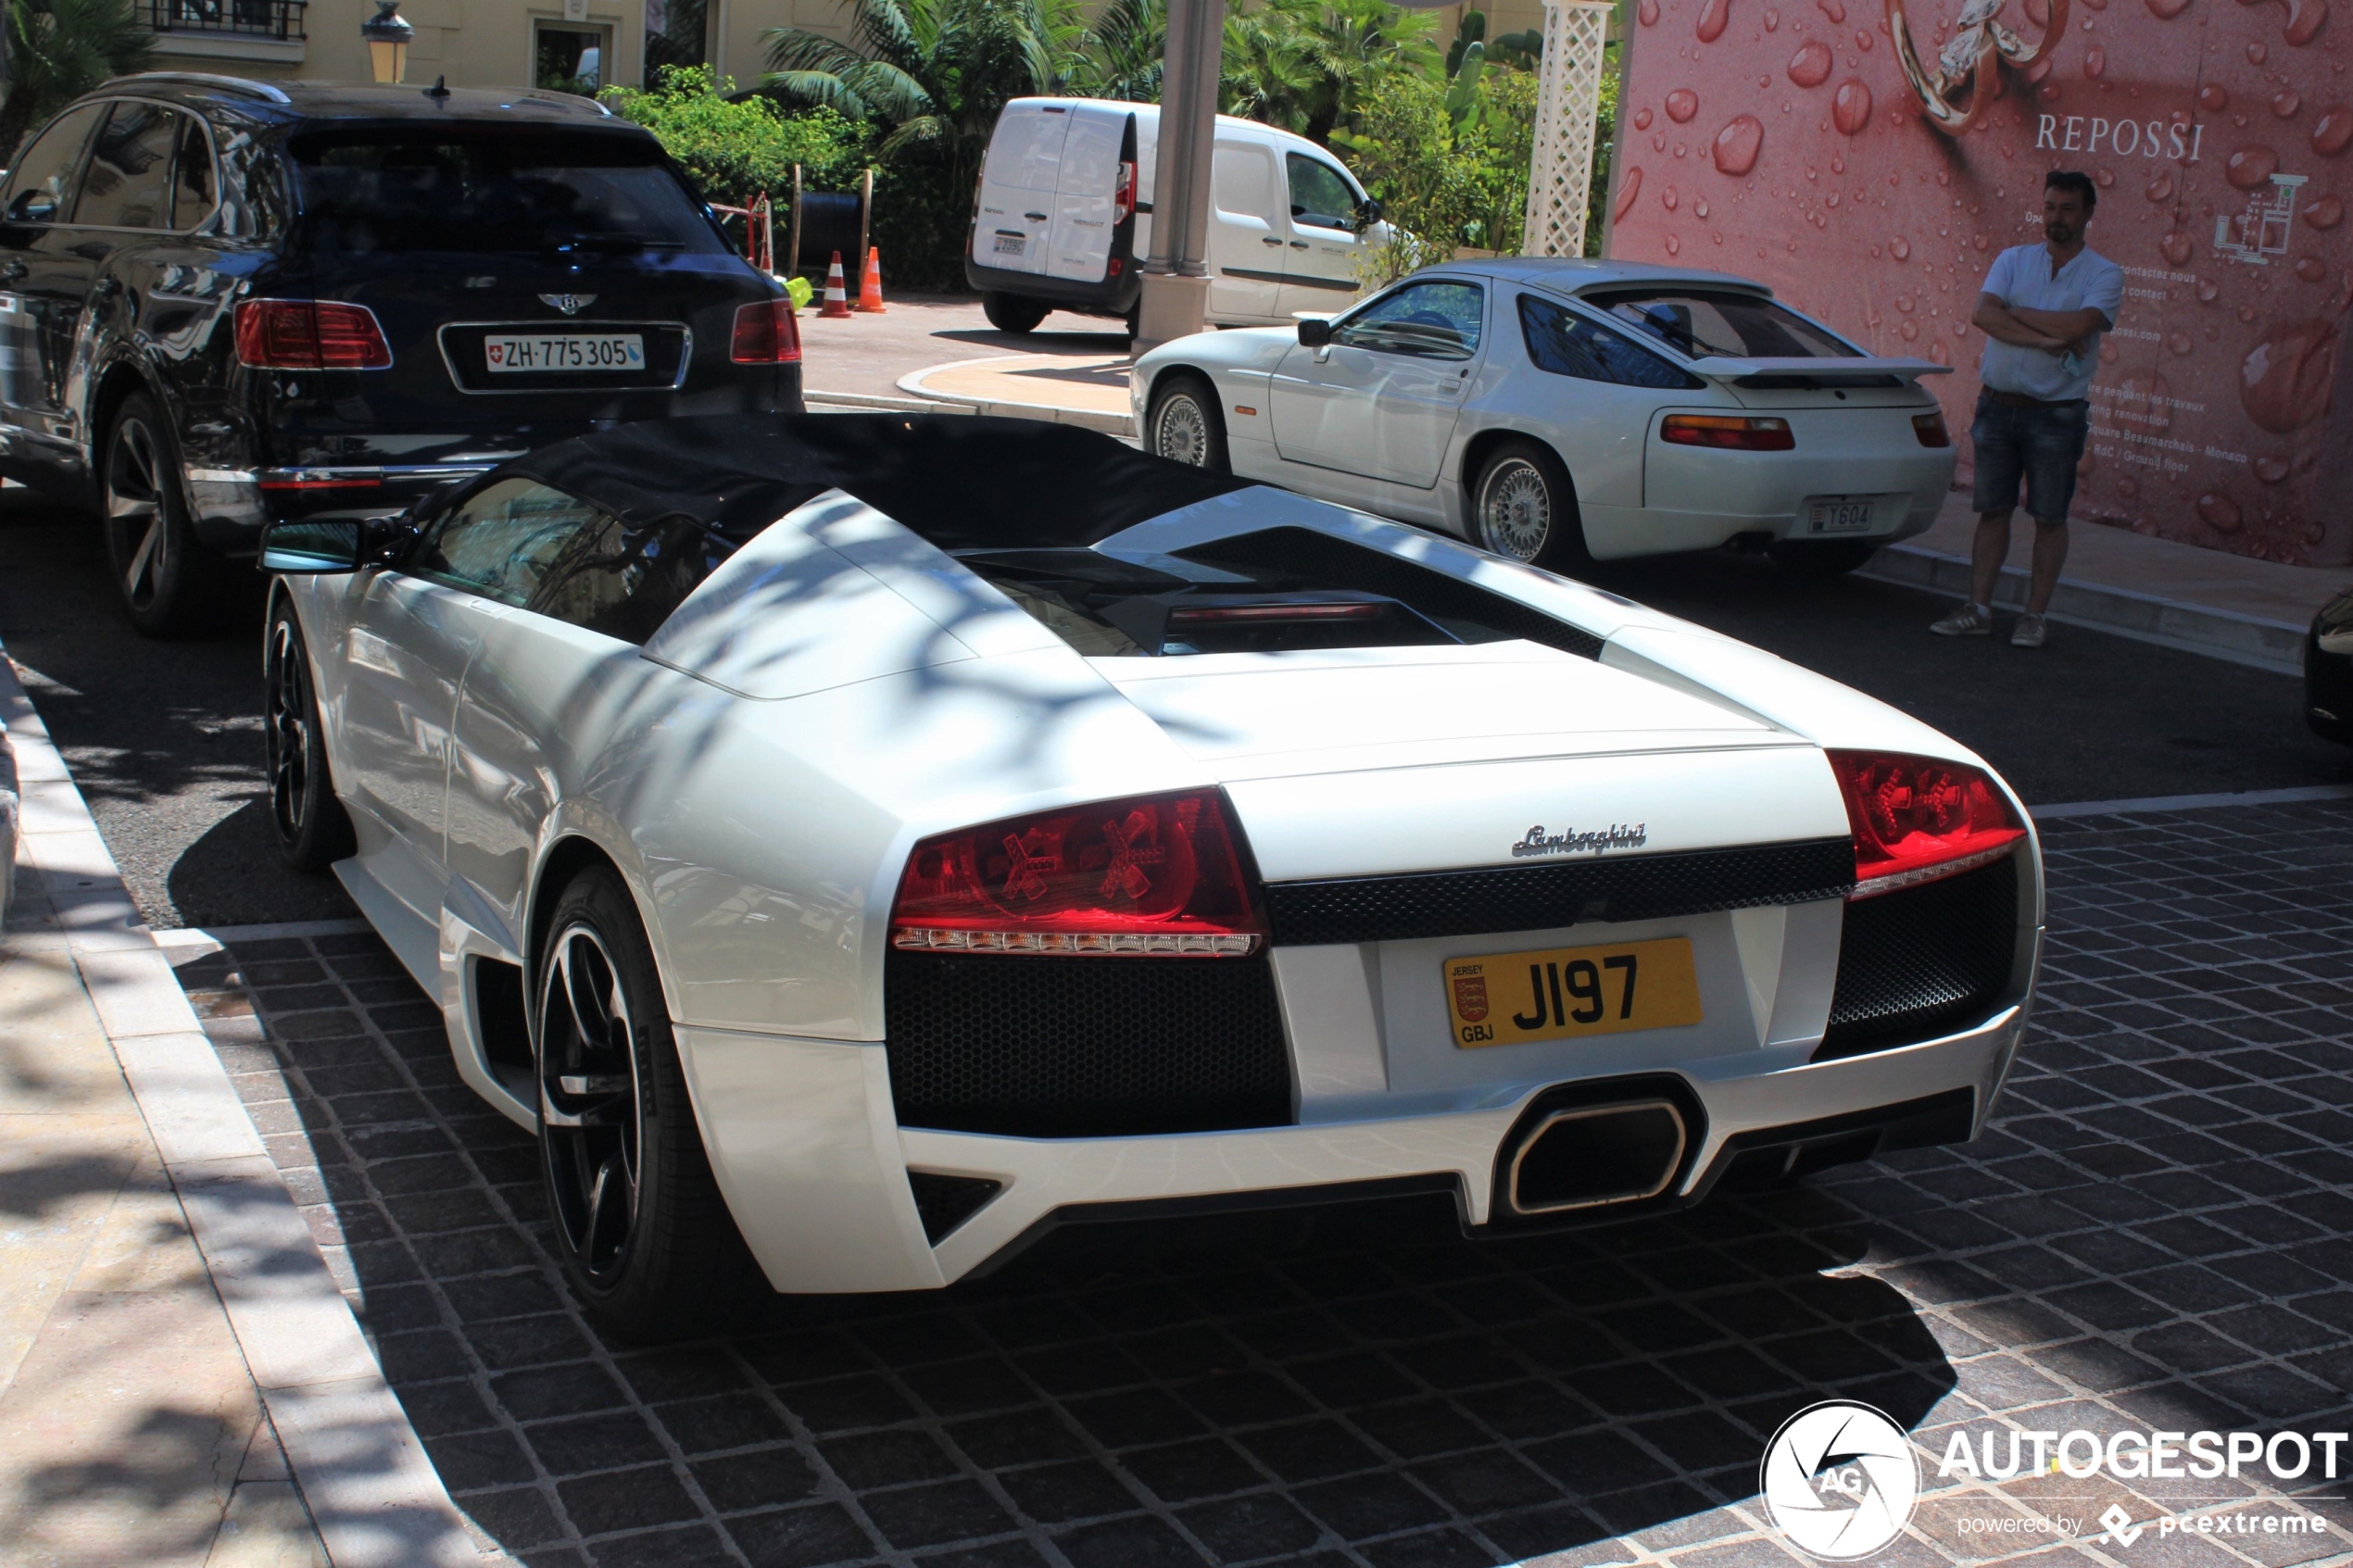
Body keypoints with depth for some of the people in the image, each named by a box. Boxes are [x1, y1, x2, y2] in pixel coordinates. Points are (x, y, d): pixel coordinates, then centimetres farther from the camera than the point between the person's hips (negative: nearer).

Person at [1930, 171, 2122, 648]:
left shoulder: (2105, 274, -1)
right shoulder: (2013, 260, 7)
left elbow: (2079, 326, -20)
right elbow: (1983, 314, -10)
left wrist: (2016, 312, -10)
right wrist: (2047, 339, -18)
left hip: (2056, 414, -3)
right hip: (1998, 406, 3)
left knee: (2049, 518, 2)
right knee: (1992, 510, 6)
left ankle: (2034, 616, 10)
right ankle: (1978, 610, 10)